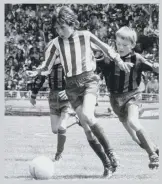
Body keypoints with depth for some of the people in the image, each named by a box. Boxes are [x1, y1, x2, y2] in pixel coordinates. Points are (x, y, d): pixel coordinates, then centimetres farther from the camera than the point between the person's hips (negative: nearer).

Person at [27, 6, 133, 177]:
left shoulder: (85, 36, -3)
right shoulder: (56, 43, 1)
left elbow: (106, 48, 12)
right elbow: (47, 67, 7)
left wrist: (119, 61, 5)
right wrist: (35, 72, -12)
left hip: (89, 80, -3)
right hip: (72, 86, 3)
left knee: (87, 117, -29)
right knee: (86, 127, -5)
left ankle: (110, 151, -16)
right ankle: (107, 165, 2)